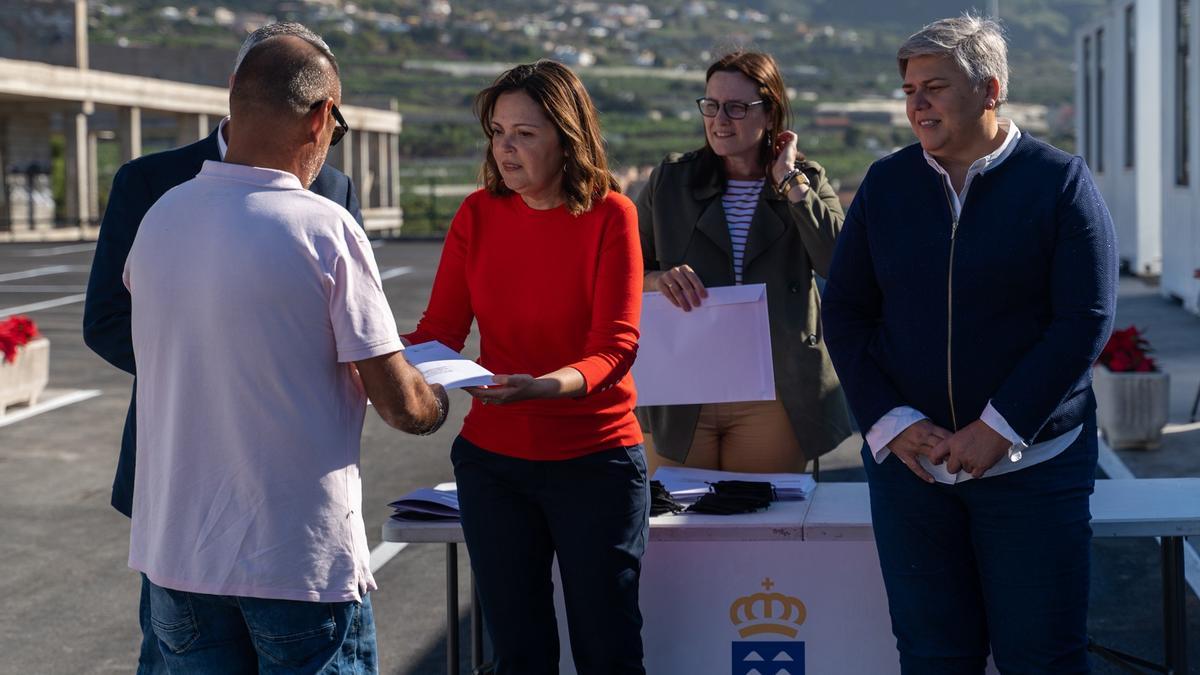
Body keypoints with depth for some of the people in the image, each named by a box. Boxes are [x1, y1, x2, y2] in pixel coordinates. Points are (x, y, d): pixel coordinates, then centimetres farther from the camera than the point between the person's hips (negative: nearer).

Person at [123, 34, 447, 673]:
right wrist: (436, 401, 9)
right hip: (300, 559, -5)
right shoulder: (324, 229, -16)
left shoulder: (160, 217, 0)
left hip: (174, 549, 5)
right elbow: (401, 406, -15)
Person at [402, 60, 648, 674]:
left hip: (595, 461, -3)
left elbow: (615, 348, -17)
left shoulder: (610, 215, -10)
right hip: (492, 458, 3)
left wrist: (542, 387, -36)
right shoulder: (478, 214, 1)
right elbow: (441, 329, -1)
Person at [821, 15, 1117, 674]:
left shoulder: (1059, 180, -3)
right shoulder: (886, 183, 7)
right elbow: (843, 310, 8)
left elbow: (1086, 319, -8)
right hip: (908, 462, 3)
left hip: (1031, 462, -3)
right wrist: (890, 423, -6)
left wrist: (998, 429, -14)